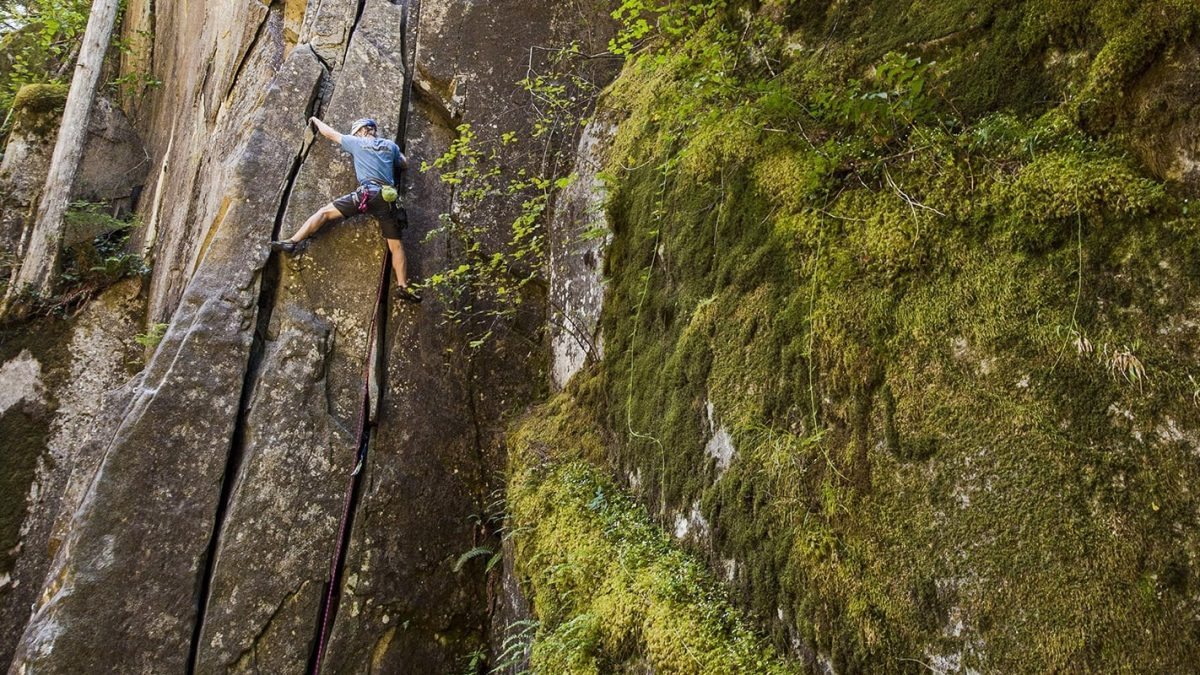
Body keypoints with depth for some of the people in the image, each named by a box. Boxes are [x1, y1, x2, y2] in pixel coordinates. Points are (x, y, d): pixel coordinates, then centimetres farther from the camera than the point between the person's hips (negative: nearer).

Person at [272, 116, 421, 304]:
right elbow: (404, 164, 39)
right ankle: (403, 287, -4)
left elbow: (330, 133, 28)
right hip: (388, 198, 3)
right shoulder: (391, 146, 22)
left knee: (325, 212, 5)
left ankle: (292, 242, -3)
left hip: (366, 193, -3)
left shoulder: (357, 142, 16)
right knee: (396, 245, 4)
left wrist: (315, 120, 46)